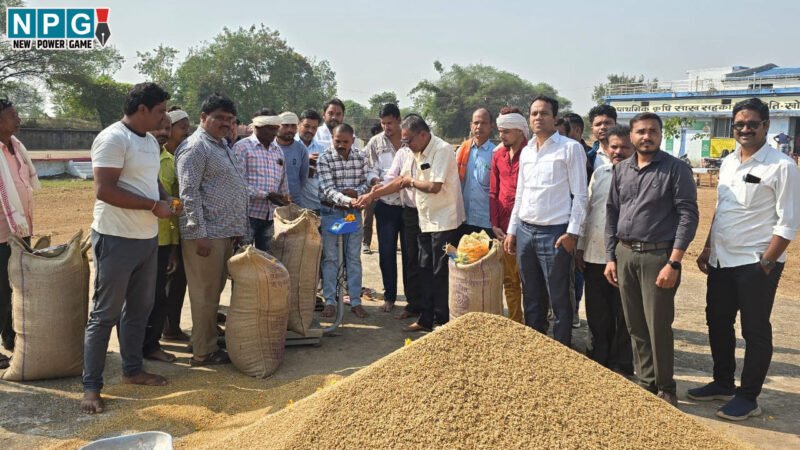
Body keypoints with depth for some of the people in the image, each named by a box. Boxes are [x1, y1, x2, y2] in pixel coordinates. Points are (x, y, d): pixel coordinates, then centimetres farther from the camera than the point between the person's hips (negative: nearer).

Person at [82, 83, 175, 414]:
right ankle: (91, 386, 9)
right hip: (116, 239, -9)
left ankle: (132, 369, 32)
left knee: (140, 307, 17)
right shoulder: (113, 139, -16)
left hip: (147, 237, 9)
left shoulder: (150, 141, 12)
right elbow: (105, 190, -24)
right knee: (105, 313, -1)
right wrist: (154, 206, -19)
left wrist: (165, 200, 3)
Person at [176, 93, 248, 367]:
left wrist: (238, 230, 20)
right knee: (205, 294, -1)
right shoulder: (195, 148, -11)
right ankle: (203, 352, 9)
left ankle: (206, 342, 27)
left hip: (226, 233, 9)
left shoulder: (222, 145, 19)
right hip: (207, 234, -9)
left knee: (214, 291, 15)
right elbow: (189, 193, -17)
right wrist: (200, 233, -21)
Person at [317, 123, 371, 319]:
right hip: (331, 212, -3)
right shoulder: (324, 159, -11)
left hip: (353, 212, 3)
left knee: (354, 257, 7)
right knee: (330, 258, 3)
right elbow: (328, 190, -20)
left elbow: (367, 182, 5)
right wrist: (348, 200, -35)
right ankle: (330, 301, 12)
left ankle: (356, 301, 14)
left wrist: (356, 192, -17)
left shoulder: (360, 157, 0)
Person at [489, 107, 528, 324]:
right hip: (503, 227, 5)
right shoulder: (498, 154, 12)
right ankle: (514, 323, 22)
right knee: (509, 279, 11)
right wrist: (494, 224, 5)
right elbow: (493, 192, 13)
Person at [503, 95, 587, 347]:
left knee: (559, 299, 3)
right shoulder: (526, 151, 14)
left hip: (554, 232, -6)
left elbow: (580, 195, -8)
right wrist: (511, 230, 14)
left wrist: (572, 232, -14)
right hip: (525, 231, 6)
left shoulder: (570, 148, -5)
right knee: (531, 297, 15)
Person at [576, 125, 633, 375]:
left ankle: (622, 366, 18)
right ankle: (599, 360, 29)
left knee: (623, 315, 5)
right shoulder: (599, 174, 11)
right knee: (596, 313, 14)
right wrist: (580, 247, 12)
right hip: (594, 255, 5)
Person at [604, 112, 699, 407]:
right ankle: (646, 382, 26)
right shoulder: (621, 170, 9)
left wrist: (673, 263, -16)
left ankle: (664, 389, 17)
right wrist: (610, 257, 7)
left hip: (658, 255, -5)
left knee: (658, 327, 0)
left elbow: (688, 216, -10)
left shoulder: (676, 169, -6)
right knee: (635, 326, 11)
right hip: (624, 254, 5)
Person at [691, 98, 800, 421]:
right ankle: (723, 383, 34)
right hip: (721, 260, 7)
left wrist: (766, 263, -16)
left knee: (755, 331, 6)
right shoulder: (728, 163, 9)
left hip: (755, 264, -7)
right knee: (717, 323, 16)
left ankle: (748, 397, 20)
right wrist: (707, 249, 14)